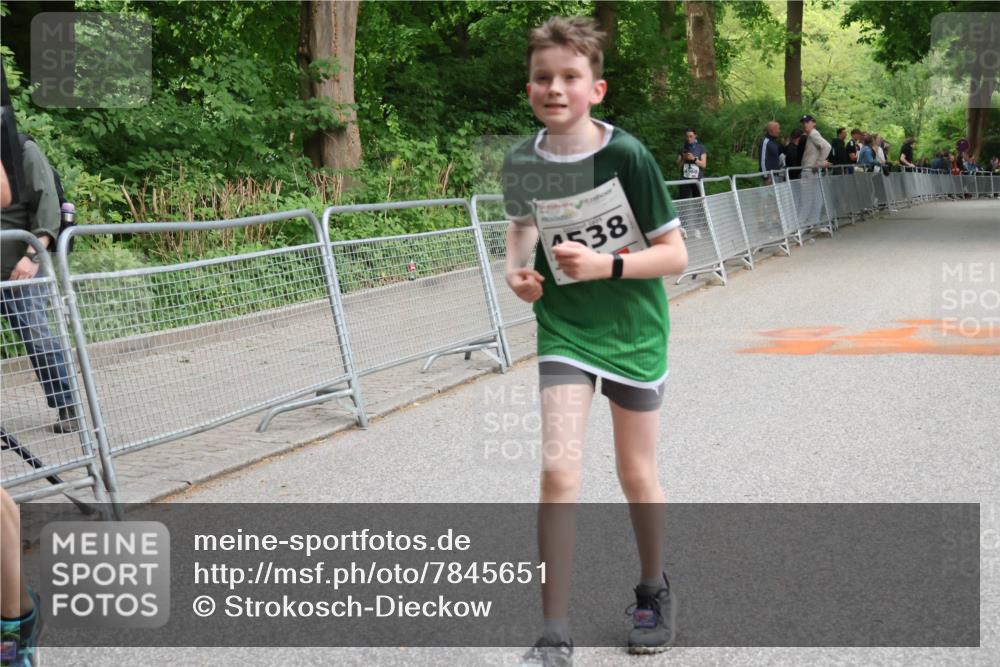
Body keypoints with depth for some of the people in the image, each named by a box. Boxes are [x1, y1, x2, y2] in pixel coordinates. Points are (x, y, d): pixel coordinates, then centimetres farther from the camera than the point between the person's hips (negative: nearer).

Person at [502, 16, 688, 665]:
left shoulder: (627, 155, -18)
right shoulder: (520, 161, -7)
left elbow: (676, 254, -14)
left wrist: (605, 265, -27)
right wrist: (517, 266, -8)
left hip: (632, 330, -1)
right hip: (563, 327, 2)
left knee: (637, 475, 11)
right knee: (559, 469, -12)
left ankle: (654, 591, 38)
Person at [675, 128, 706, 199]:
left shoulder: (701, 148, 5)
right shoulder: (682, 149, 9)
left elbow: (703, 164, -1)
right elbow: (678, 165, 8)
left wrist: (694, 159, -15)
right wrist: (683, 159, -10)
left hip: (698, 179, -1)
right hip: (685, 179, 1)